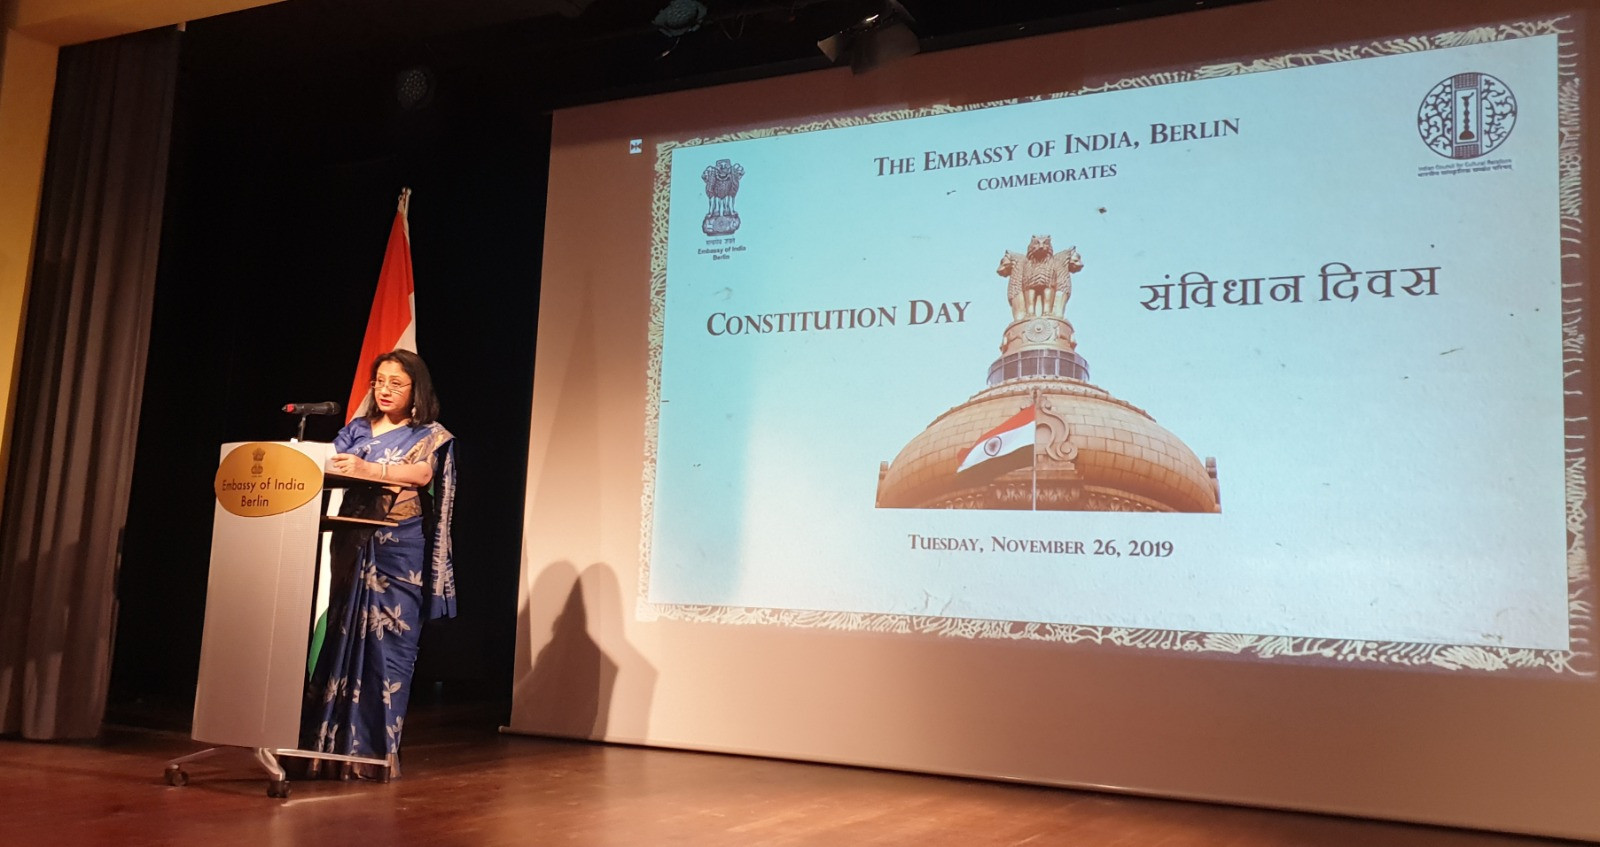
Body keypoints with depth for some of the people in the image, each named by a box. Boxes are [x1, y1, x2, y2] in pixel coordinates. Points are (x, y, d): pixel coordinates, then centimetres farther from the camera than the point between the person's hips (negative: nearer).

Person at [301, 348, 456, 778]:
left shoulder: (429, 434, 4)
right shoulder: (356, 429, 17)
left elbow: (422, 473, -15)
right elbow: (330, 467, 7)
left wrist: (367, 468, -29)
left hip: (399, 551, -4)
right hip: (352, 545, 4)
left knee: (388, 643, -6)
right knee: (340, 637, -1)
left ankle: (377, 750, -3)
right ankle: (328, 743, 3)